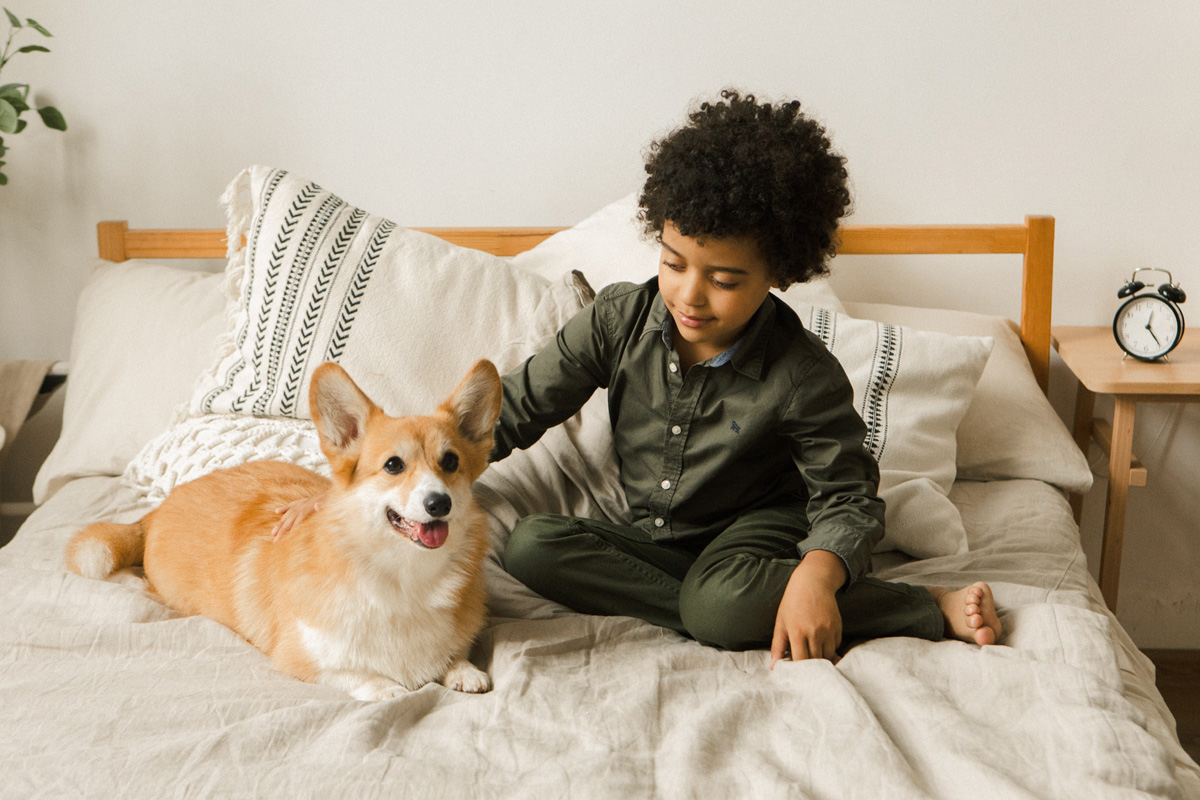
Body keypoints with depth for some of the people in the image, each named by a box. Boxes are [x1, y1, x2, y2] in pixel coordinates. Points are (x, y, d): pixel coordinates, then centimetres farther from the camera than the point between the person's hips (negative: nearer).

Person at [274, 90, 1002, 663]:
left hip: (762, 524, -5)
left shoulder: (803, 376, -19)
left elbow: (849, 498, -14)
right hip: (654, 539, 5)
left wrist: (816, 573, -40)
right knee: (532, 547, -25)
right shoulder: (620, 322, -11)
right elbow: (509, 411, -8)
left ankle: (932, 605, -19)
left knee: (721, 606, -39)